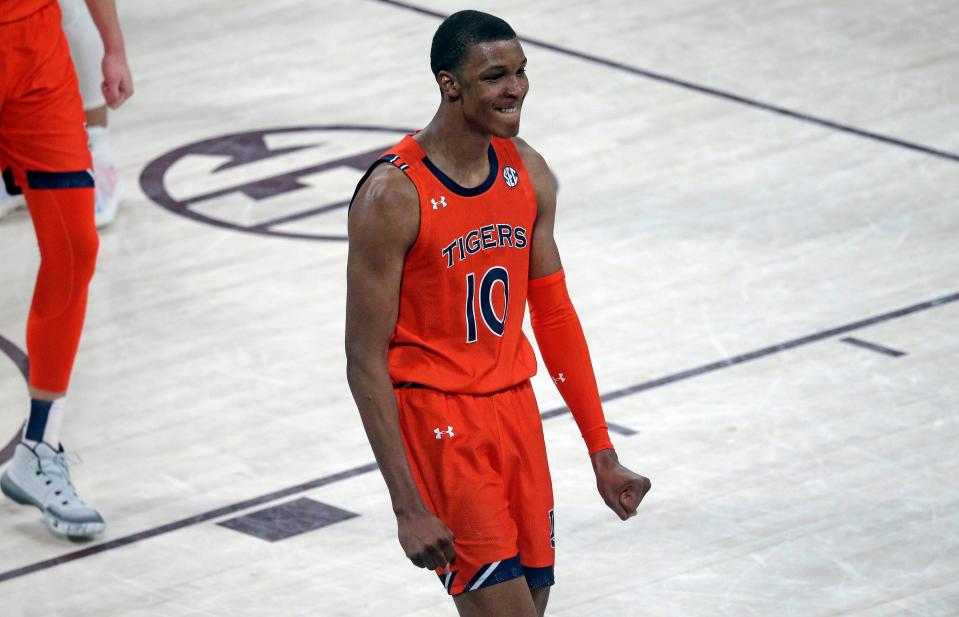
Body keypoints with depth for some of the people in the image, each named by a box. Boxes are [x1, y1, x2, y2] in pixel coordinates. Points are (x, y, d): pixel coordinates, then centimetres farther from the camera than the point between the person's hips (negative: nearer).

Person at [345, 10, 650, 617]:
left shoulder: (528, 173, 3)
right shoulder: (393, 196, -17)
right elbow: (365, 360, -15)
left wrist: (603, 454, 11)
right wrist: (408, 507, -20)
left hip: (516, 407, 7)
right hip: (437, 416, -7)